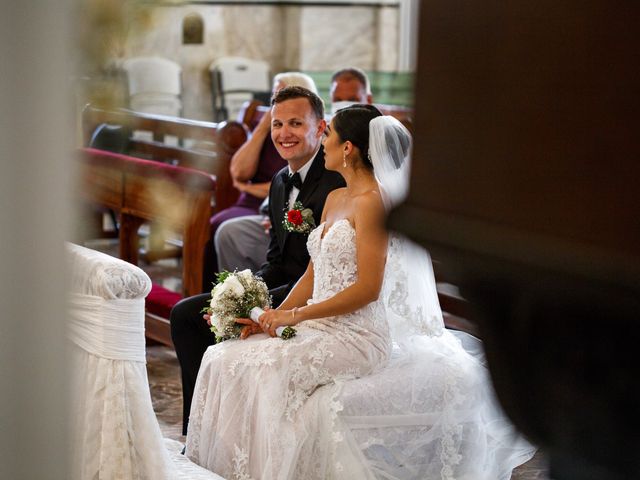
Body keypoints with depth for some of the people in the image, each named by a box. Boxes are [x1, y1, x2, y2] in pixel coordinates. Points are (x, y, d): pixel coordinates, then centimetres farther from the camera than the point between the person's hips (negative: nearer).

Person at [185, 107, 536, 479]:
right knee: (224, 359, -8)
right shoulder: (335, 199, 16)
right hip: (320, 328, 8)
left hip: (358, 336, -8)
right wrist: (272, 318, 2)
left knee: (267, 368, -27)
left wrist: (295, 315, -14)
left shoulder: (372, 201, -12)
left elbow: (368, 288, -17)